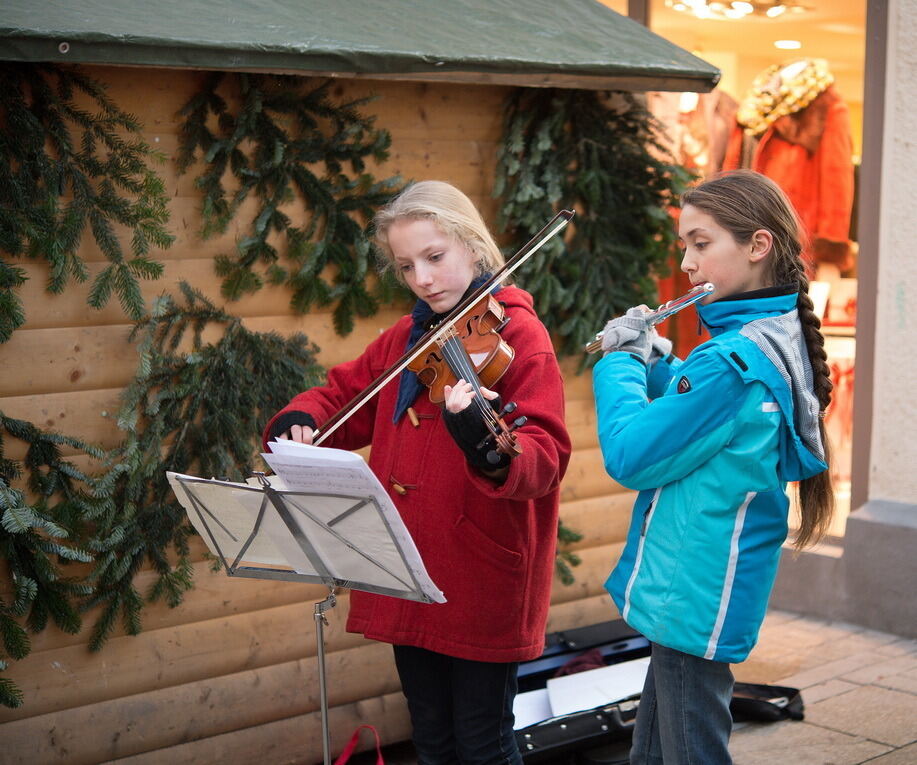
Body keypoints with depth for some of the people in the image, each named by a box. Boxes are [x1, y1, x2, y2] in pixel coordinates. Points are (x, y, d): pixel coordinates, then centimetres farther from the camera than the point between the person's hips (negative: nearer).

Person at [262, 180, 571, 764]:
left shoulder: (518, 334, -11)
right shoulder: (405, 339, 9)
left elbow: (544, 459, -22)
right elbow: (343, 396, 17)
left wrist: (486, 443, -43)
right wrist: (300, 422, -6)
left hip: (483, 585, -6)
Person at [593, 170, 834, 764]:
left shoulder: (736, 359, -24)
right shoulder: (779, 341, 6)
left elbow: (629, 456, -20)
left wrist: (620, 364, -6)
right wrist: (652, 361, 4)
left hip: (694, 601, -10)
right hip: (690, 596, 10)